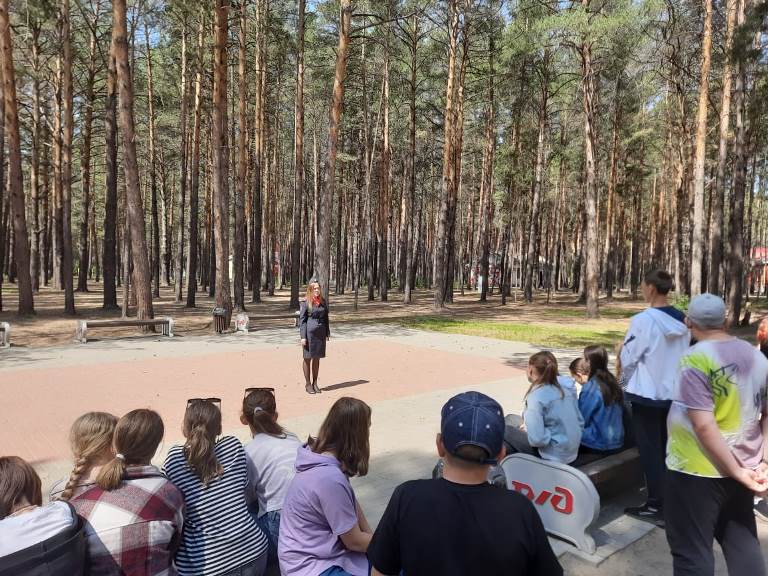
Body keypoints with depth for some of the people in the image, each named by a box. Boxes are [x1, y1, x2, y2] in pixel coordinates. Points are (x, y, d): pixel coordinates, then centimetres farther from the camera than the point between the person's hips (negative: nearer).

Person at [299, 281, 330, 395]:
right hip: (309, 333, -5)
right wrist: (303, 336, -11)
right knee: (308, 358, 4)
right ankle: (307, 384, 15)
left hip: (321, 333, 5)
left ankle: (315, 383, 21)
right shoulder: (305, 303, -5)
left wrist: (327, 333, 12)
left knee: (317, 358, 11)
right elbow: (302, 320, -6)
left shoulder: (323, 301, 9)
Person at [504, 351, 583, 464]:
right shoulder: (565, 389, 2)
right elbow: (580, 423, 7)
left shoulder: (536, 396, -21)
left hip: (552, 456, -8)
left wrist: (528, 429, -5)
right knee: (511, 418, 18)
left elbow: (537, 439, -28)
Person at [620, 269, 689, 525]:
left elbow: (629, 358, -11)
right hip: (674, 392, 6)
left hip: (647, 393, -6)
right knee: (667, 448, 17)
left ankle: (656, 506, 13)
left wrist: (624, 382, 6)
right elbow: (683, 355, 9)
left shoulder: (643, 320, -18)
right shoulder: (682, 321, 1)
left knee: (650, 450, 5)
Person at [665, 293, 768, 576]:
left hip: (698, 471, -7)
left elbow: (704, 426, -24)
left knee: (692, 552, 6)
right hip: (744, 469, 7)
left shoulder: (696, 360, -19)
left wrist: (736, 471, -15)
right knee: (743, 544, 20)